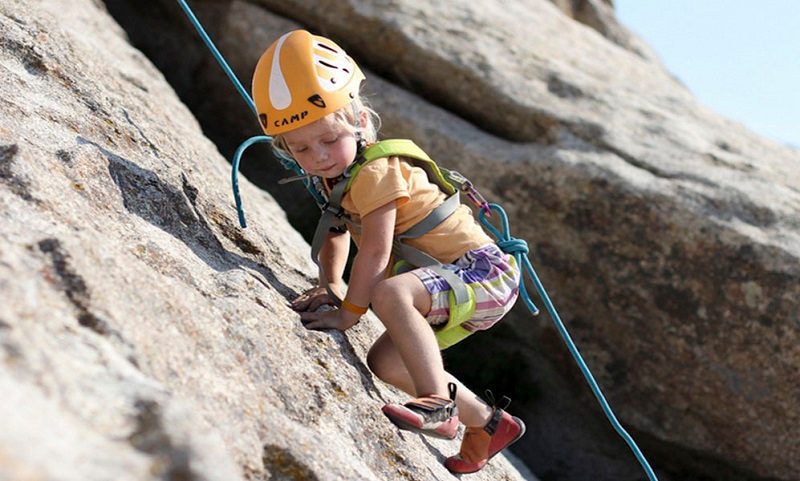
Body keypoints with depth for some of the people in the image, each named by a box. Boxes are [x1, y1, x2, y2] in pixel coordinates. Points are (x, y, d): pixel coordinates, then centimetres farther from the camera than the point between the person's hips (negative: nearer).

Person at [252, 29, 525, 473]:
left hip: (485, 270, -10)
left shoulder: (375, 171, -21)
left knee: (388, 292, -34)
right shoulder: (339, 175, 8)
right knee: (384, 362, 11)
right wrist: (331, 287, 5)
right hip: (458, 284, 10)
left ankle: (438, 403, -28)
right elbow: (336, 234, 19)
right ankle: (487, 423, 25)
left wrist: (348, 311, -17)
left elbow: (376, 251, -23)